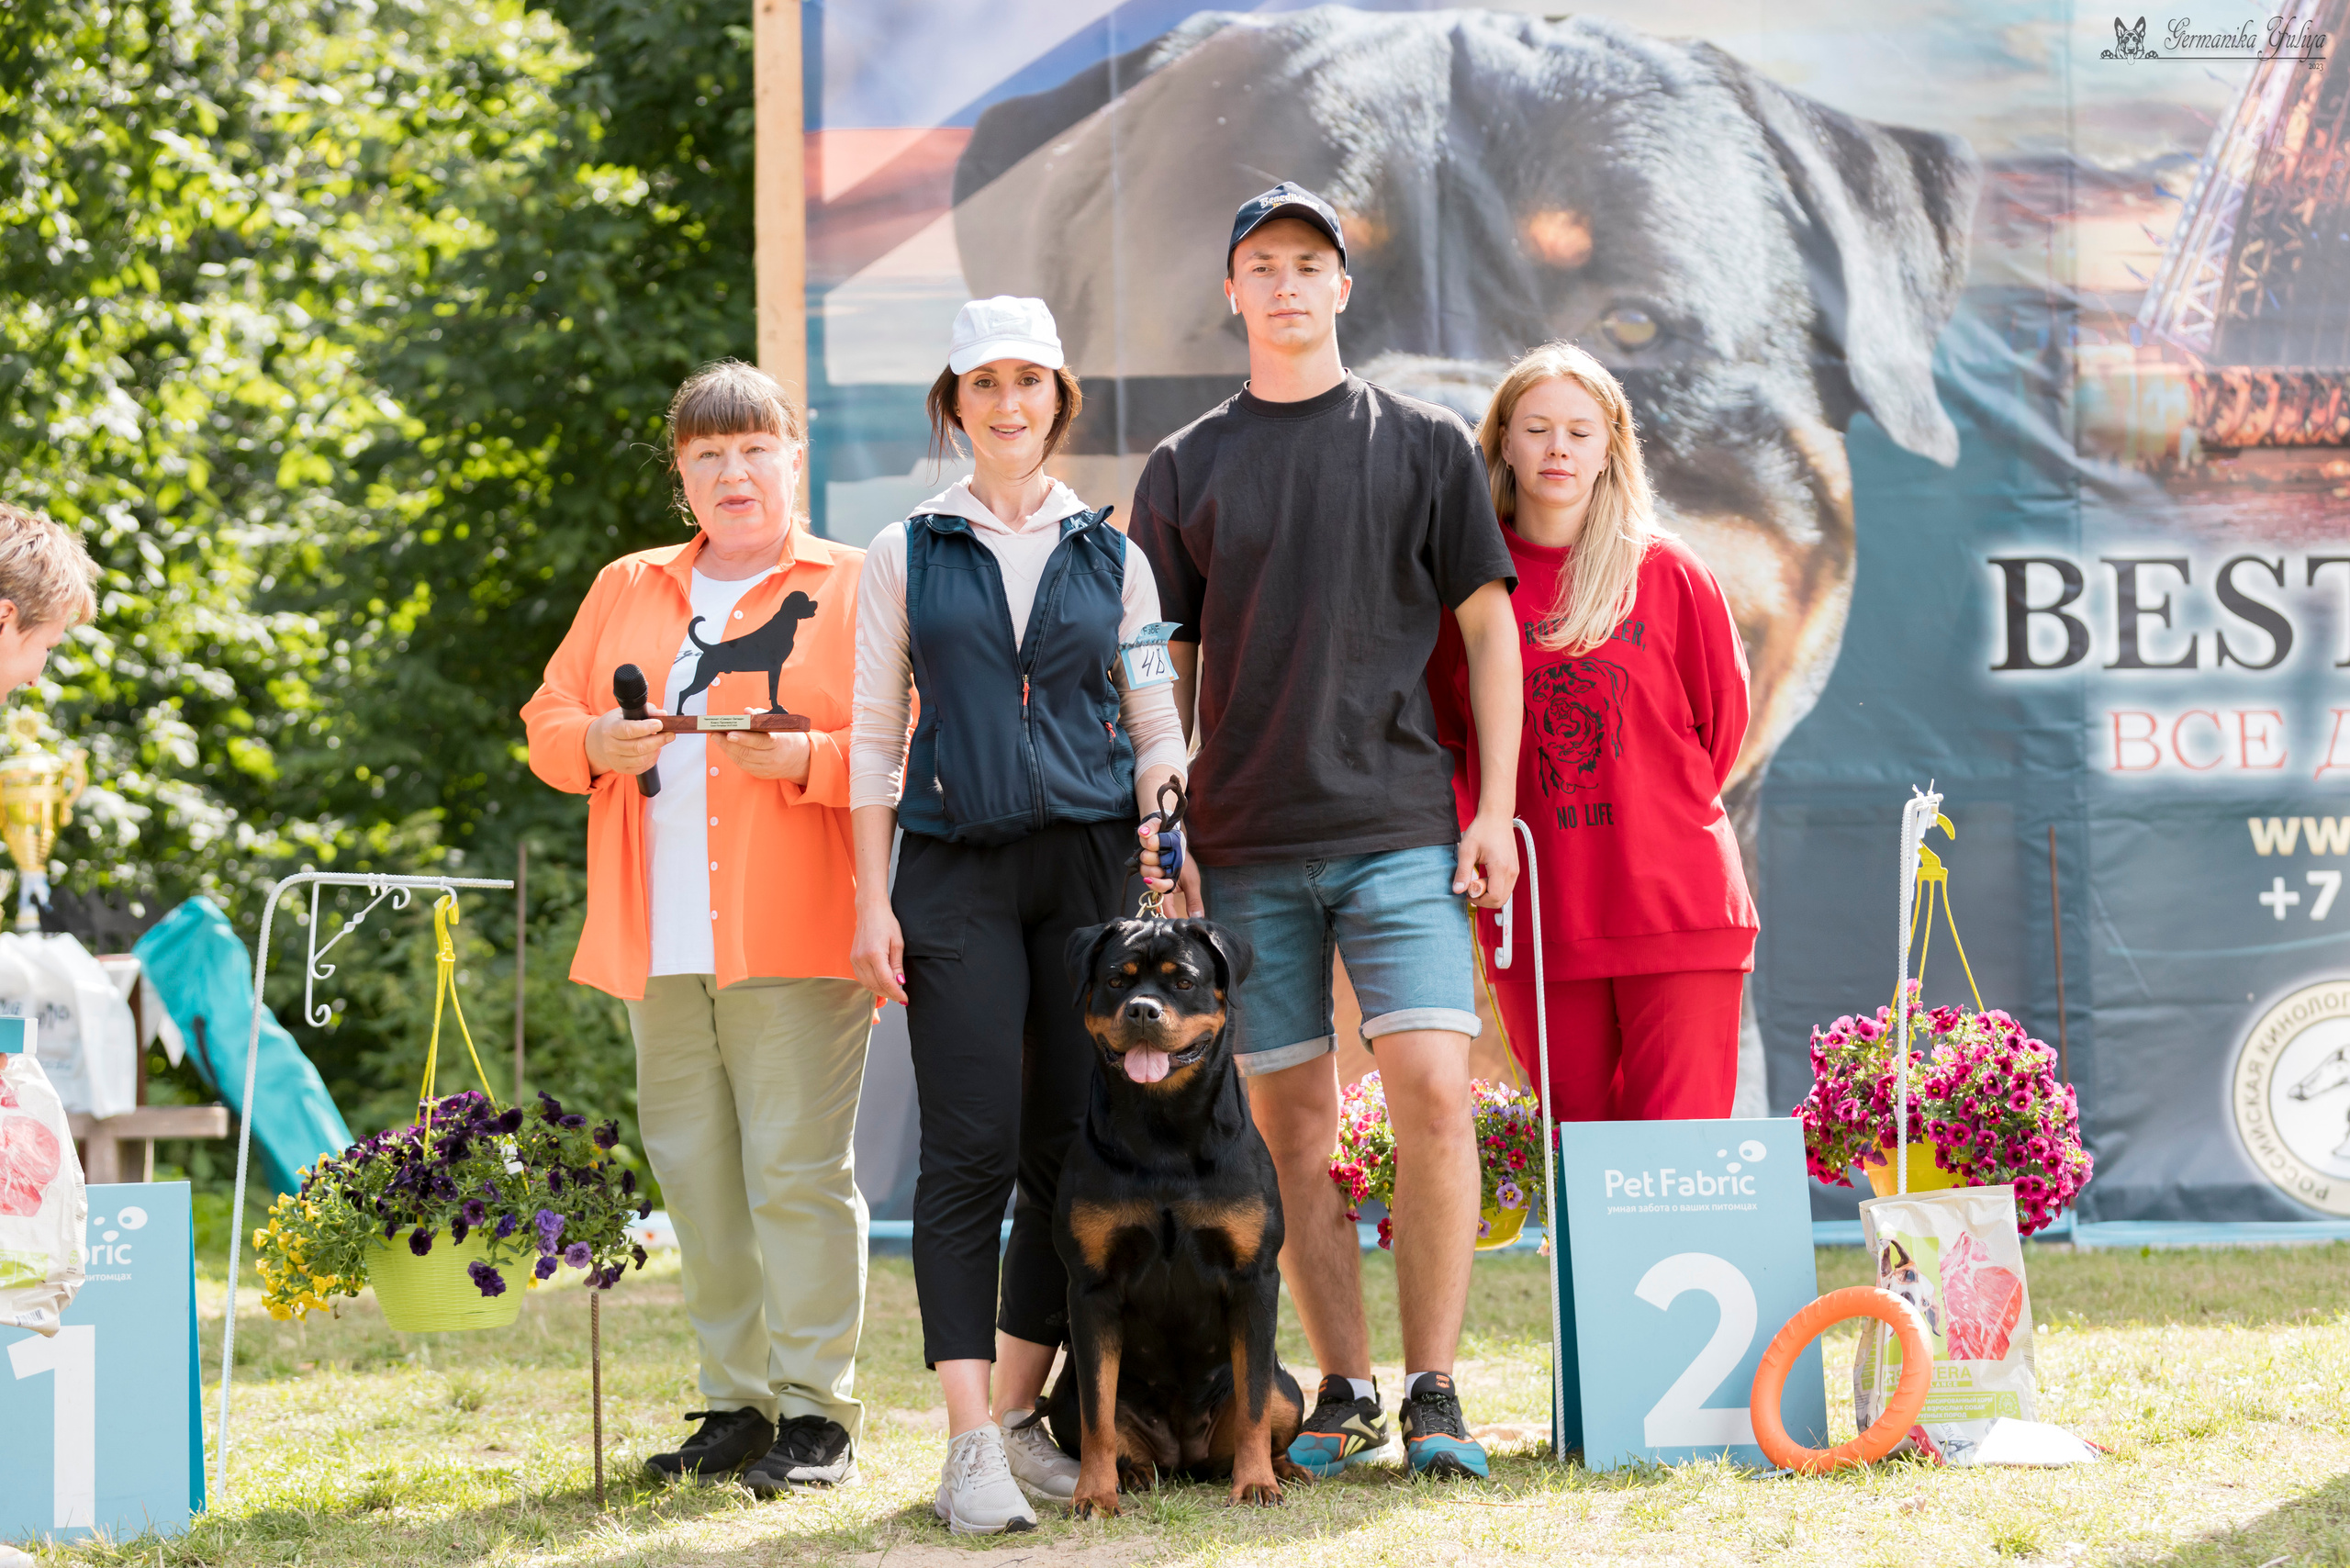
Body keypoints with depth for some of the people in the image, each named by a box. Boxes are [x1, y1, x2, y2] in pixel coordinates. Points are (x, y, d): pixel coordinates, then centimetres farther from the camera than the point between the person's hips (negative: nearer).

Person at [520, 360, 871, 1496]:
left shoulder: (855, 590, 5)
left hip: (794, 939, -5)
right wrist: (597, 744, -2)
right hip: (660, 944, 5)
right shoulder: (627, 592, 20)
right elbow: (547, 722, 19)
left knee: (798, 1170, -9)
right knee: (697, 1178, 6)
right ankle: (735, 1403, 14)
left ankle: (816, 1412, -5)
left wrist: (804, 758, -18)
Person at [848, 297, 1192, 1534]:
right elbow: (874, 737, 8)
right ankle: (970, 1442, -12)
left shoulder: (1111, 557, 13)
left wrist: (1167, 847, -1)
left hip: (1091, 869, 2)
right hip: (957, 873, -2)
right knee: (971, 1147, -10)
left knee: (1073, 1149, 1)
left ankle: (1022, 1414, 12)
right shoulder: (906, 554, 10)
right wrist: (872, 899, 1)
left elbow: (1156, 732, 15)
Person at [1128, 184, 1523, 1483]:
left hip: (1400, 830, -2)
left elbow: (1488, 629, 7)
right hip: (1246, 842, 2)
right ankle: (1343, 1391, 13)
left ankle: (1432, 1391, -7)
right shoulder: (1186, 469, 10)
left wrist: (1496, 806, -1)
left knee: (1434, 1092, -13)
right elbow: (1164, 664, 13)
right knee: (1291, 1123, 3)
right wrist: (1154, 835, 4)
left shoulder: (1425, 445, 7)